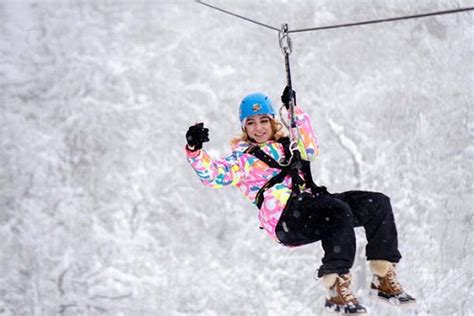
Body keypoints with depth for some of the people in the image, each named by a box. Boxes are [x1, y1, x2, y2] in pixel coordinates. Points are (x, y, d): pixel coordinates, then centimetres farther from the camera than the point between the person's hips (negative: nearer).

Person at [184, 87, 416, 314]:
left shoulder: (286, 146, 32)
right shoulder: (242, 158, 16)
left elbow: (311, 149, 33)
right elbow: (212, 175, 4)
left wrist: (296, 112, 30)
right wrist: (194, 150, -15)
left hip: (310, 204, 7)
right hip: (284, 214, -7)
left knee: (377, 203, -10)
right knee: (338, 211, -36)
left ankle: (384, 279, -16)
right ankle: (336, 290, -45)